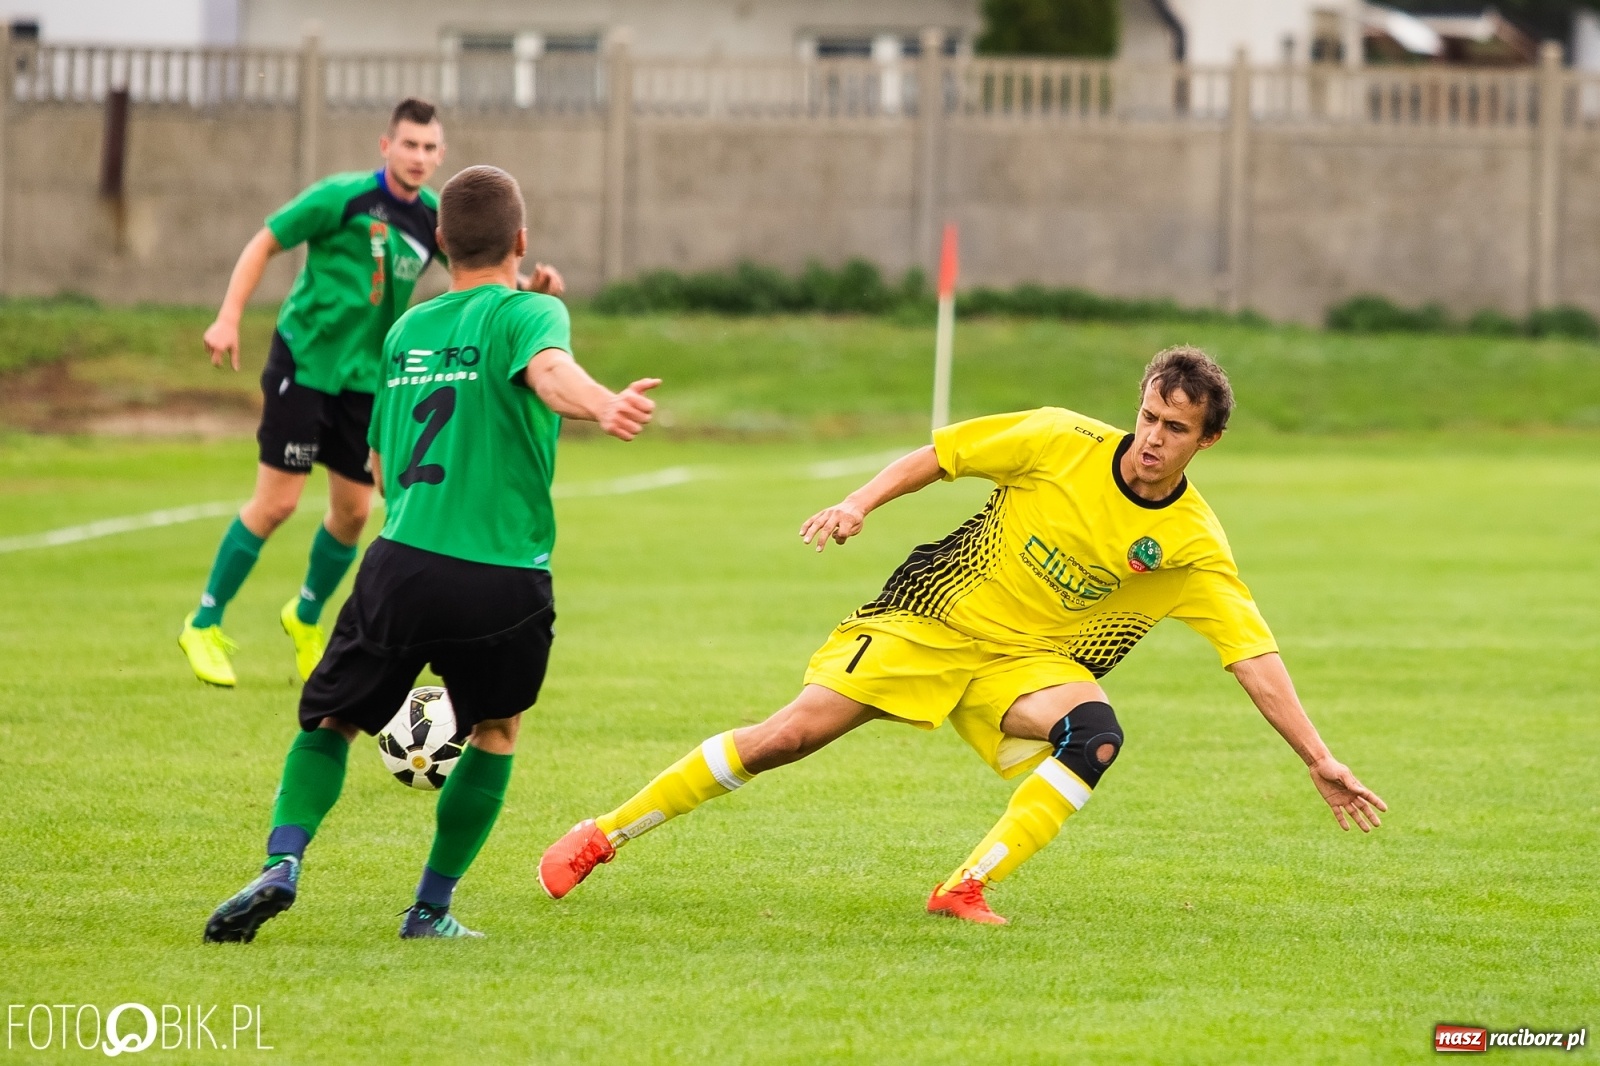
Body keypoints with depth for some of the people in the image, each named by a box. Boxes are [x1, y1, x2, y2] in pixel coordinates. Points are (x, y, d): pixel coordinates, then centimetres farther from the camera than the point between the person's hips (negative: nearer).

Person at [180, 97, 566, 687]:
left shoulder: (435, 218, 1)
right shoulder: (342, 197, -14)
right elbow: (264, 243, -7)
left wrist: (531, 284, -16)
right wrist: (228, 318, -15)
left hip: (368, 376, 5)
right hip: (304, 361, -5)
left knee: (353, 512, 7)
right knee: (276, 502, -9)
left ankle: (306, 618, 32)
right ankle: (204, 625, 4)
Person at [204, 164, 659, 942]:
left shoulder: (406, 331, 18)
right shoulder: (527, 313, 0)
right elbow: (549, 368, -25)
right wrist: (602, 406, -45)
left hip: (402, 559, 3)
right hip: (505, 578, -3)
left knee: (331, 721, 19)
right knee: (496, 732, 22)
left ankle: (283, 863, -5)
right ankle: (432, 908, 19)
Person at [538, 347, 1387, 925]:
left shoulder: (1194, 547, -12)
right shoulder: (1062, 442, -13)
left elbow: (1255, 658, -13)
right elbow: (938, 455, -1)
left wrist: (1319, 760, -18)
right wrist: (861, 502, -15)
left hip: (1027, 662, 1)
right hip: (931, 617, -1)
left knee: (1094, 732, -31)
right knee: (790, 736, -12)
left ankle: (965, 890, -25)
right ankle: (600, 838, 0)